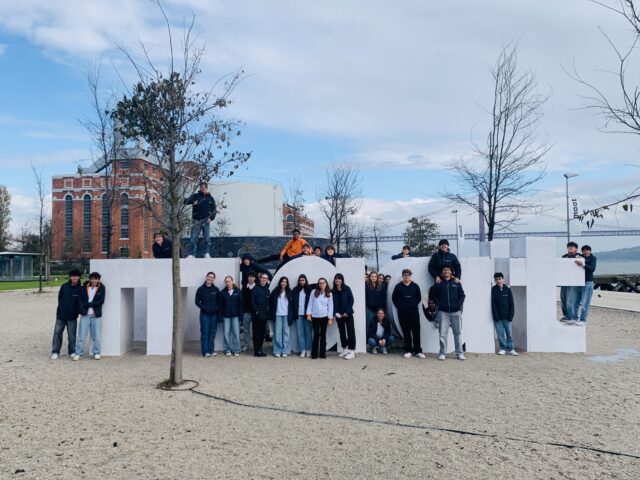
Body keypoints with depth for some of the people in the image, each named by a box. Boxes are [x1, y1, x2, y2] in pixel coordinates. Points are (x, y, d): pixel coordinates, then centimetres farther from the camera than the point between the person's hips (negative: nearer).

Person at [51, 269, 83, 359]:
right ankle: (55, 352, 13)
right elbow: (59, 297, 11)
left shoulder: (80, 289, -3)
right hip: (61, 314, 2)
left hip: (72, 316, -1)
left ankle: (72, 352, 18)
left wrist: (78, 311, -2)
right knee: (57, 333, 3)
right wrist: (62, 307, 9)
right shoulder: (64, 286, 1)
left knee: (72, 335, 6)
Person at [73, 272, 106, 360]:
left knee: (96, 336, 5)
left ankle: (96, 353, 17)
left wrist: (87, 304, -11)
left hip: (96, 315, -1)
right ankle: (79, 353, 11)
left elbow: (101, 301, -7)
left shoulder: (101, 288, 0)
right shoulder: (84, 287, 4)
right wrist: (82, 309, -15)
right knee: (81, 335, 2)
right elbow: (80, 299, 0)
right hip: (85, 315, 1)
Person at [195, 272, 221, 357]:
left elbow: (219, 302, 6)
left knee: (213, 332, 5)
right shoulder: (201, 289, 1)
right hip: (204, 314, -2)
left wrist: (218, 314, -1)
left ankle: (211, 350, 13)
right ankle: (205, 351, 3)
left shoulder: (216, 289, 6)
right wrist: (204, 308, -12)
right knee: (204, 332, -2)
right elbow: (197, 302, 2)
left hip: (214, 314, 2)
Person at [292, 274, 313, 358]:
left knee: (308, 332, 2)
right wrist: (294, 313, -1)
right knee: (300, 333, 2)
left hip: (307, 314, -2)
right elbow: (293, 302, 8)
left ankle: (308, 350, 9)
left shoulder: (309, 289, 2)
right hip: (298, 314, 2)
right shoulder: (295, 290, 8)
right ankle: (303, 350, 6)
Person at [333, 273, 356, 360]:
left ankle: (352, 351, -6)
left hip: (347, 313, -3)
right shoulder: (333, 291, 4)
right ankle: (344, 349, 21)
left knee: (350, 331, -6)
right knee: (342, 331, 10)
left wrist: (347, 312, -12)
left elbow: (351, 300, -5)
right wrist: (335, 313, -10)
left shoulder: (347, 289, -3)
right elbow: (333, 303, 4)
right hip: (338, 314, 3)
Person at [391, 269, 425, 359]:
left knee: (416, 331, 0)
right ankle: (408, 351, 12)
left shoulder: (415, 286, 4)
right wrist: (399, 306, 1)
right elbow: (394, 298, 8)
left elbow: (419, 297, 11)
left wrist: (414, 305, 3)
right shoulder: (398, 286, 2)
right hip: (402, 313, 0)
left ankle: (418, 351, 8)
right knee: (406, 332, 5)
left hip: (414, 312, 0)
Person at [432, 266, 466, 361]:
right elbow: (434, 295, 9)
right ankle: (442, 353, 6)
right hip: (443, 312, -1)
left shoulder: (456, 283, 9)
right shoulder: (438, 284, 7)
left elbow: (462, 295, 10)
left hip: (456, 311, 1)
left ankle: (459, 353, 12)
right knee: (443, 334, -1)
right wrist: (438, 304, -3)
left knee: (458, 333, 5)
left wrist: (459, 304, -2)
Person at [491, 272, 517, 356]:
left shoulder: (507, 290, 2)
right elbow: (493, 304, -5)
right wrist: (496, 316, -11)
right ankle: (503, 348, 15)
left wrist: (511, 316, -5)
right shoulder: (493, 290, -2)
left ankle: (511, 349, 14)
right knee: (500, 333, 4)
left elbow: (511, 304, 2)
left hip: (507, 317, 1)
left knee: (509, 333, 5)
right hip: (498, 317, -1)